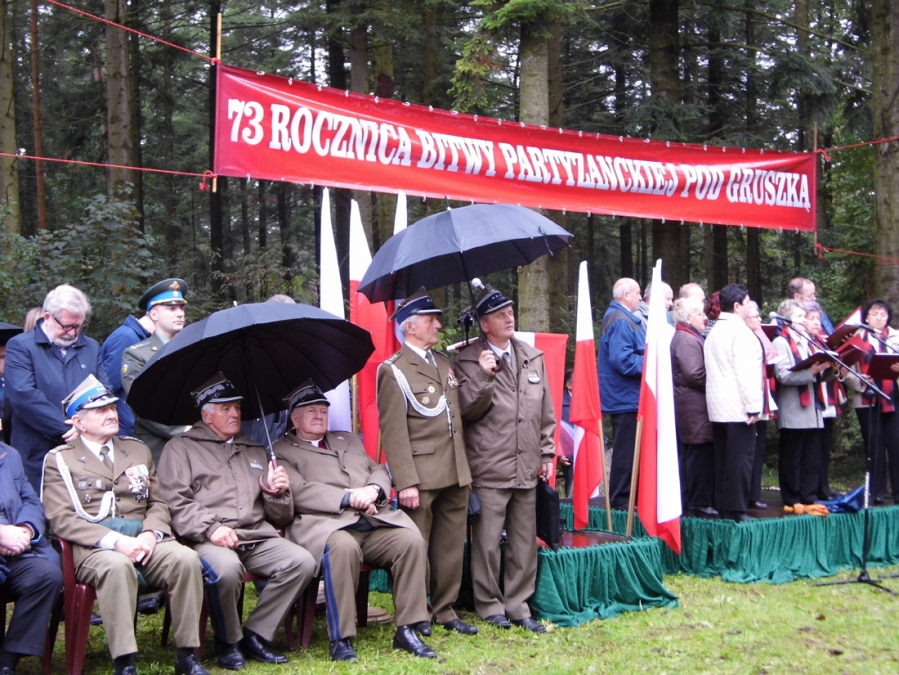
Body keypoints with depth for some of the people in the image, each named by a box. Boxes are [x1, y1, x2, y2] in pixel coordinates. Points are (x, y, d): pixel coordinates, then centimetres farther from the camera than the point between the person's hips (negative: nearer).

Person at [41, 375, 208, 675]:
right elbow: (61, 519, -4)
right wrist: (115, 541, -17)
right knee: (117, 566, -38)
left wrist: (150, 534, -6)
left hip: (144, 540, 4)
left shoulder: (138, 450, 22)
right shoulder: (60, 460, 8)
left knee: (186, 559, -27)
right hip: (94, 548, -4)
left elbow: (159, 503, 18)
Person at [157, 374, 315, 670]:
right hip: (209, 540, -5)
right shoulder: (181, 447, 13)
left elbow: (281, 518, 27)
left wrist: (277, 493, 4)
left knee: (302, 562, -22)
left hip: (258, 538, 5)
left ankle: (255, 634, -8)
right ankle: (228, 640, -9)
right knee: (227, 567, -37)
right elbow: (175, 502, -4)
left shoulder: (256, 452, 27)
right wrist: (210, 528, -19)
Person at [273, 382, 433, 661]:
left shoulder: (348, 439, 31)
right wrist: (348, 497, -14)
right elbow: (300, 492, -5)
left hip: (376, 522, 5)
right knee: (343, 547, -39)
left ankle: (406, 630, -17)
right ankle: (341, 639, -28)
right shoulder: (283, 451, 12)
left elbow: (380, 471, 23)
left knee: (412, 540, -23)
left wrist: (373, 490, -2)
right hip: (327, 525, -5)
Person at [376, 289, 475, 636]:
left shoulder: (444, 362, 16)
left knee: (451, 548, 11)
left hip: (456, 474, 7)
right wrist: (406, 482, -18)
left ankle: (445, 610, 22)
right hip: (421, 477, -7)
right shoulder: (394, 371, -7)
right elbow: (394, 432, -13)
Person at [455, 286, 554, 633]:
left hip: (527, 468, 4)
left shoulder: (533, 357, 11)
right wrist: (484, 377, -19)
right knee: (487, 542, 0)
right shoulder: (468, 361, -2)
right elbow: (467, 411, -7)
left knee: (524, 542, 9)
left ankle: (517, 605, 20)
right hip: (489, 469, -4)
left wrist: (547, 452, 12)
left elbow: (546, 410, 16)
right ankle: (490, 604, 15)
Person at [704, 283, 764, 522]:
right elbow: (745, 373, -18)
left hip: (718, 407, 9)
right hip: (739, 406, -9)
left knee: (723, 458, 10)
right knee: (741, 458, -6)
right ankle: (736, 509, -6)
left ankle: (723, 506, 13)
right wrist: (753, 406, -17)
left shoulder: (714, 332, 16)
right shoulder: (740, 332, -12)